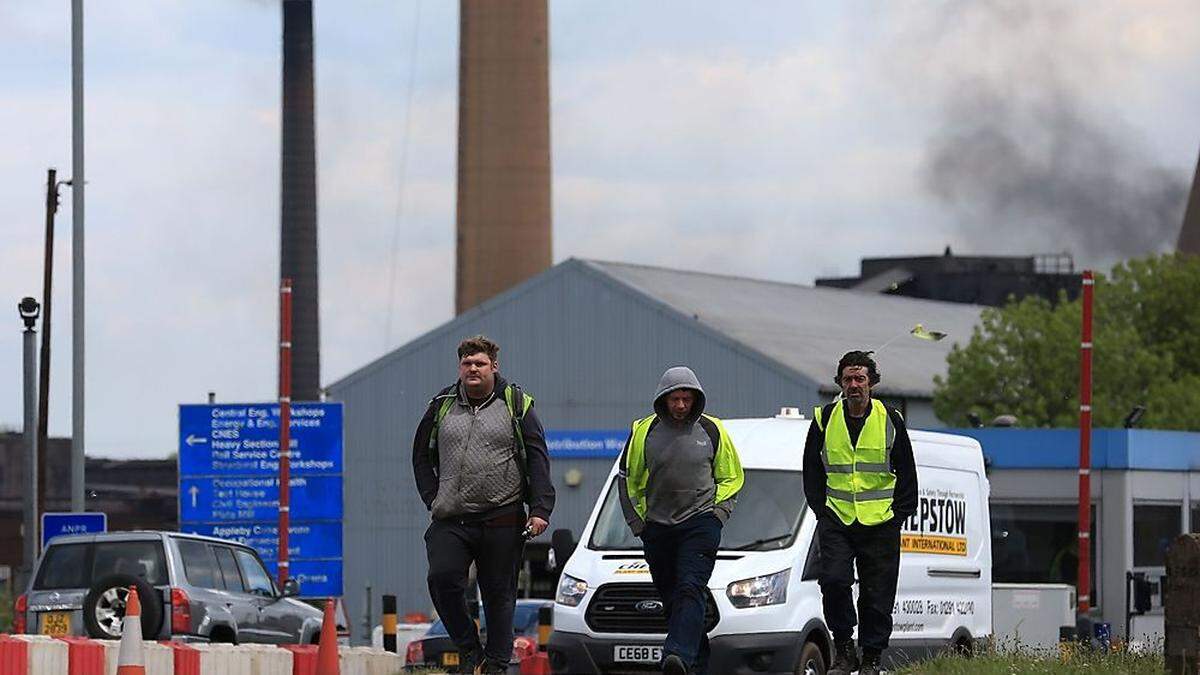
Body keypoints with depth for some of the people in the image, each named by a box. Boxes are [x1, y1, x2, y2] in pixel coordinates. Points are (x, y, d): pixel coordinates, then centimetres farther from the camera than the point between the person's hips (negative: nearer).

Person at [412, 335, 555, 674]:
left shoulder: (516, 404, 4)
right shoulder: (442, 406, 11)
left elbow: (538, 459, 2)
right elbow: (422, 455, 21)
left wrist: (540, 510, -8)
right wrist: (432, 498, 7)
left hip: (501, 521, -1)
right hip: (450, 521, 1)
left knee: (499, 594, 3)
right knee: (442, 578, -19)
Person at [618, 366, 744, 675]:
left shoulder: (712, 430, 2)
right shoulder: (644, 431, 3)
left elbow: (731, 476, 14)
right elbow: (629, 479, 12)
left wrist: (719, 511, 1)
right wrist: (637, 522, 7)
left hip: (700, 524, -3)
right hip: (657, 527, 3)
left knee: (691, 589, -18)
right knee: (670, 597, 6)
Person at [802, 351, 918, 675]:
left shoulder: (891, 421, 2)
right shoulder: (824, 420, 3)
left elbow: (907, 476, 8)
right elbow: (812, 472, 12)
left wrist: (898, 515, 1)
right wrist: (822, 511, 3)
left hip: (880, 524, 0)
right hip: (836, 521, 0)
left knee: (877, 596, 1)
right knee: (834, 581, -18)